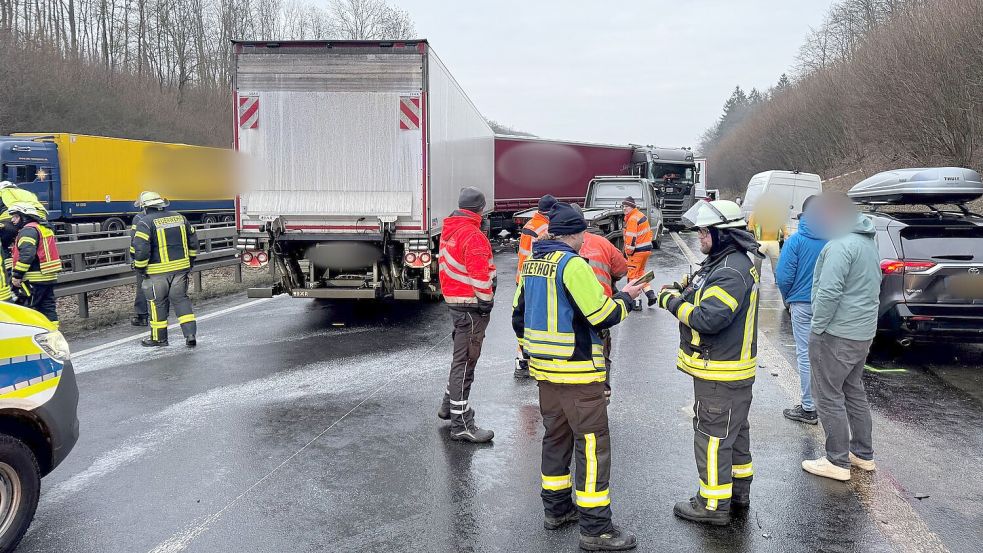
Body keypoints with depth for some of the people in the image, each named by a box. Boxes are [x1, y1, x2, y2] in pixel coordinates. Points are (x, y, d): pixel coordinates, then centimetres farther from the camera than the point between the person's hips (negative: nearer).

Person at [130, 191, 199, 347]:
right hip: (181, 268, 4)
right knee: (181, 299, 12)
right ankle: (190, 333, 4)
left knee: (158, 303, 9)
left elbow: (140, 248, -18)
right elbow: (193, 241, 12)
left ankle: (158, 338, 20)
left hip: (158, 271, -4)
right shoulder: (180, 218, 6)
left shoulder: (145, 222, -11)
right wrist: (190, 261, 22)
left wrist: (139, 268, -4)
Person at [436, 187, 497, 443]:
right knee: (465, 361, -6)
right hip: (471, 306, -10)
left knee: (461, 357, 23)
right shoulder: (472, 235, -18)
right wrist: (486, 301, -14)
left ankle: (449, 405, 36)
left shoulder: (449, 231, 11)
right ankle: (461, 424, -1)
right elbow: (480, 275, -23)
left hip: (454, 300, 10)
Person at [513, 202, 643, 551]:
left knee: (556, 437, 19)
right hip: (577, 372, -9)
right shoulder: (572, 264, -17)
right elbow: (602, 315, -17)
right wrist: (626, 297, 1)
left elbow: (519, 314, 15)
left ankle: (557, 509, 30)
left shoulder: (532, 263, 9)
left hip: (544, 370, 9)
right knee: (592, 444, -1)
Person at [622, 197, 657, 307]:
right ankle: (650, 294, 18)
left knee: (633, 274, -2)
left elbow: (631, 238, -22)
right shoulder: (641, 215, 13)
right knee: (640, 272, 22)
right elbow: (649, 232, 19)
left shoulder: (632, 219, -18)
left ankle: (636, 300, -3)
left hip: (638, 251, -10)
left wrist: (628, 252, -13)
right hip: (647, 248, 10)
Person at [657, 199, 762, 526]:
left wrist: (673, 302, -18)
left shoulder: (731, 272, -24)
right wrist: (685, 291, 1)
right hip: (734, 367, 11)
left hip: (721, 373, -11)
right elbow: (711, 300, 19)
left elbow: (708, 318, -31)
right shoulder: (725, 262, 10)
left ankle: (714, 504, 10)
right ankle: (738, 489, 37)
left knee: (712, 436, -1)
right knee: (735, 430, 21)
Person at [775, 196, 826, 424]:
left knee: (805, 356, 4)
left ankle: (809, 408, 8)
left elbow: (783, 276, -14)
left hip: (803, 305, -3)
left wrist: (787, 298, 5)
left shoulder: (795, 240, -12)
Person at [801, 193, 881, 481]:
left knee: (829, 397, -1)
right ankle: (863, 454, 29)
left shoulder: (842, 244, -19)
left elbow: (829, 292, -26)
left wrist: (818, 328, -15)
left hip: (836, 335, -10)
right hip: (864, 333, 10)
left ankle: (838, 462, 6)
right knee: (854, 391, 20)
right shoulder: (868, 242, 14)